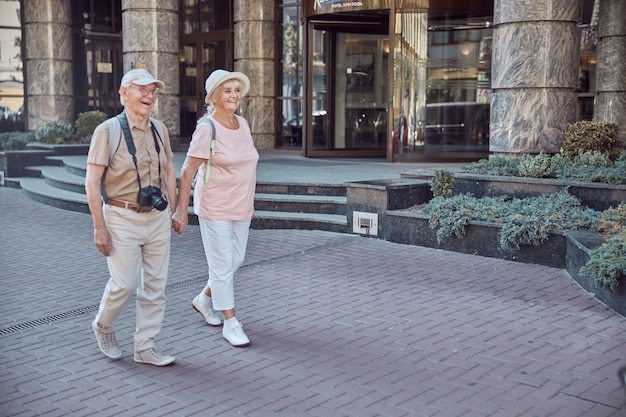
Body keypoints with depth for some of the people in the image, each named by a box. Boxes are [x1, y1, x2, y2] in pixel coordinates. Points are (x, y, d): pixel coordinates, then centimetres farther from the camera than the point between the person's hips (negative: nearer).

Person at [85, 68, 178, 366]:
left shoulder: (159, 130, 7)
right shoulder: (108, 131, -9)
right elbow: (92, 181, -11)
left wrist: (173, 210, 13)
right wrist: (100, 227, -15)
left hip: (158, 218, 5)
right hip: (123, 218, -5)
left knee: (155, 285, 6)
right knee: (124, 283, -5)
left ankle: (144, 347, 18)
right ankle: (103, 326, 26)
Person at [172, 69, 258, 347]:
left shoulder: (242, 124, 6)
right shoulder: (207, 128, -15)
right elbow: (187, 173, -14)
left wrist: (250, 202, 17)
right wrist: (181, 211, -16)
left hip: (241, 207, 7)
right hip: (215, 208, -7)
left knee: (235, 261, 16)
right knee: (223, 266, 1)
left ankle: (204, 299, 38)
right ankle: (230, 323, 12)